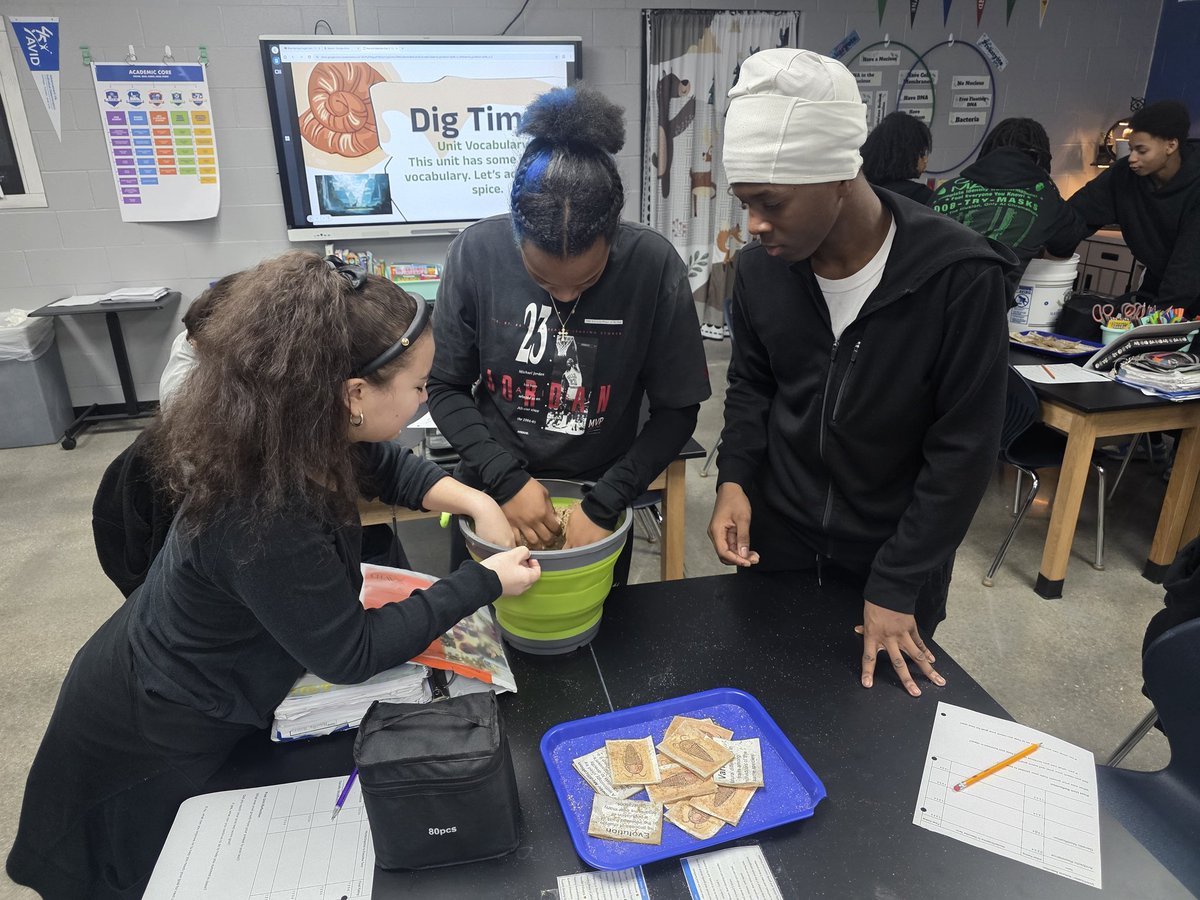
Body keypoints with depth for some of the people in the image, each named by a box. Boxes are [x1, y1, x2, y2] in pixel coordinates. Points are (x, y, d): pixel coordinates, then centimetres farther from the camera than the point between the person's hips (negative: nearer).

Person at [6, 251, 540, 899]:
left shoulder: (298, 433, -18)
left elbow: (390, 467, 1)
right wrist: (483, 583, -24)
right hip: (152, 735, -6)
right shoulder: (264, 519, -41)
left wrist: (476, 501, -13)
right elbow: (350, 655, -29)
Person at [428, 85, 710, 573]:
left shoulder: (654, 265, -19)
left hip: (598, 497, 0)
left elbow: (677, 409, -11)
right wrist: (506, 478, -18)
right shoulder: (476, 252, -17)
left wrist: (604, 503, -17)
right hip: (491, 493, 1)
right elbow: (445, 387, -7)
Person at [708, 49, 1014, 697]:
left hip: (896, 560, -2)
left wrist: (897, 584, -16)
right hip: (776, 546, 3)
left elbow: (964, 447, -17)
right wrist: (736, 476, -11)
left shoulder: (960, 275, -22)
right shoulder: (760, 264, -9)